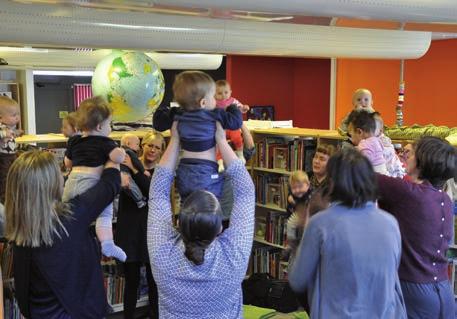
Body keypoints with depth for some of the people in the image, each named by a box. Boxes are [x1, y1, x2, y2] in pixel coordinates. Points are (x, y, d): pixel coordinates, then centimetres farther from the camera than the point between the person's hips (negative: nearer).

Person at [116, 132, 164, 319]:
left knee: (153, 279, 10)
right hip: (129, 229, -1)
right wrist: (120, 174, -33)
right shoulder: (128, 164, 0)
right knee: (132, 280, 5)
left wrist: (134, 169, -24)